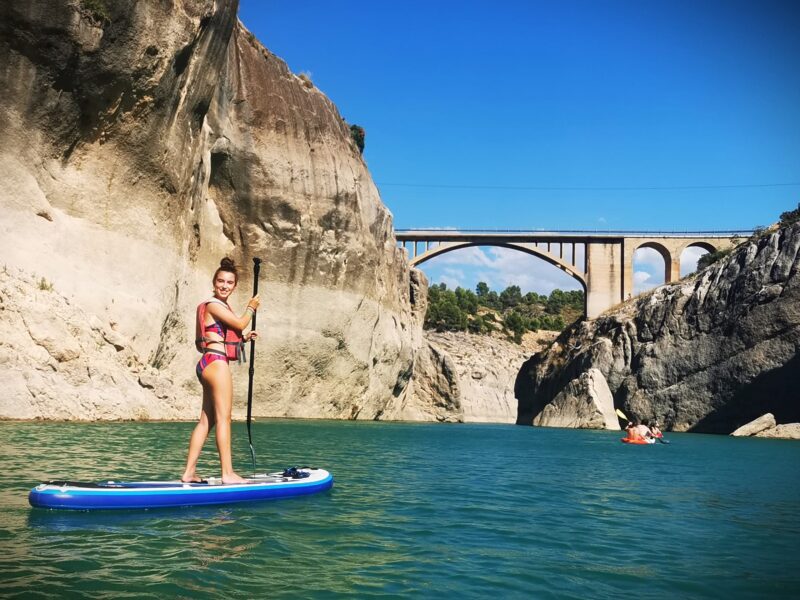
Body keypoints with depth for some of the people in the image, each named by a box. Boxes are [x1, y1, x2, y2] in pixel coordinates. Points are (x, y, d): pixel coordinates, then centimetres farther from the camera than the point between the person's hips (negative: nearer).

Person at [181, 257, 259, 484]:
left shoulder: (222, 306, 22)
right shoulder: (213, 305, -8)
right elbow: (240, 324, -12)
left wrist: (244, 339, 17)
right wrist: (251, 307, 5)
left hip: (208, 364, 10)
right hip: (216, 363, -10)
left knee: (206, 420, 9)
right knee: (223, 418, -9)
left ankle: (189, 472, 10)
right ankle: (227, 473, -9)